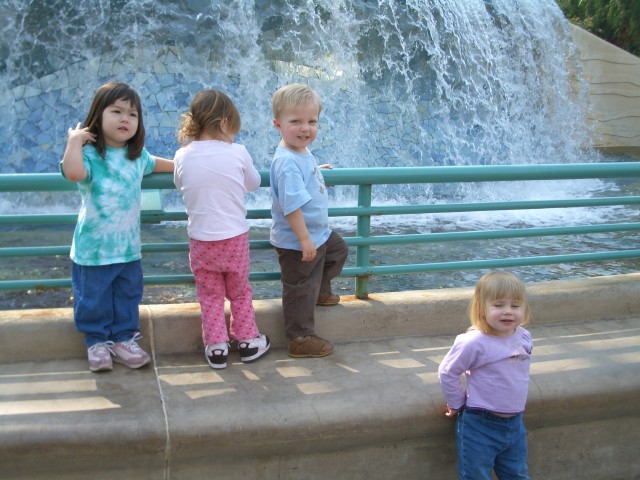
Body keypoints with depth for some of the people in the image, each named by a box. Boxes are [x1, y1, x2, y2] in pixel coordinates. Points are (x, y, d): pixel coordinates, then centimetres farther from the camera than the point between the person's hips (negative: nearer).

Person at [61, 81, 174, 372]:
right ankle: (97, 341, 26)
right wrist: (74, 140, -29)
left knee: (128, 296, 15)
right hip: (93, 248, -5)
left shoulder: (138, 155, 5)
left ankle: (123, 339, 31)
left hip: (128, 247, 5)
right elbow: (73, 173, -38)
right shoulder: (90, 154, -15)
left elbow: (152, 163, 30)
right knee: (94, 299, 9)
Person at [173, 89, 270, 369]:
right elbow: (254, 184, 4)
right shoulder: (237, 153, -11)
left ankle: (216, 347, 18)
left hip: (201, 239, 1)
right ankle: (247, 341, 28)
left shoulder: (183, 156, -8)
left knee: (210, 295, 16)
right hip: (235, 237, 0)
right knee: (240, 292, 19)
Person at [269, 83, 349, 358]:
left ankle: (321, 291, 49)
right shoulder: (287, 163, -30)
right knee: (301, 289, 3)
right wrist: (304, 239, -29)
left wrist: (318, 172, 24)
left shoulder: (303, 153, 1)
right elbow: (292, 206, -32)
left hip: (319, 233, 10)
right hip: (297, 243, -10)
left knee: (339, 251, 31)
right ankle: (300, 339, 18)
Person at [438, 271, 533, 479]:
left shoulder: (525, 338, -3)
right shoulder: (474, 342, -23)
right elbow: (447, 373, -12)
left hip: (515, 424, 6)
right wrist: (457, 404, -3)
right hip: (480, 425, -5)